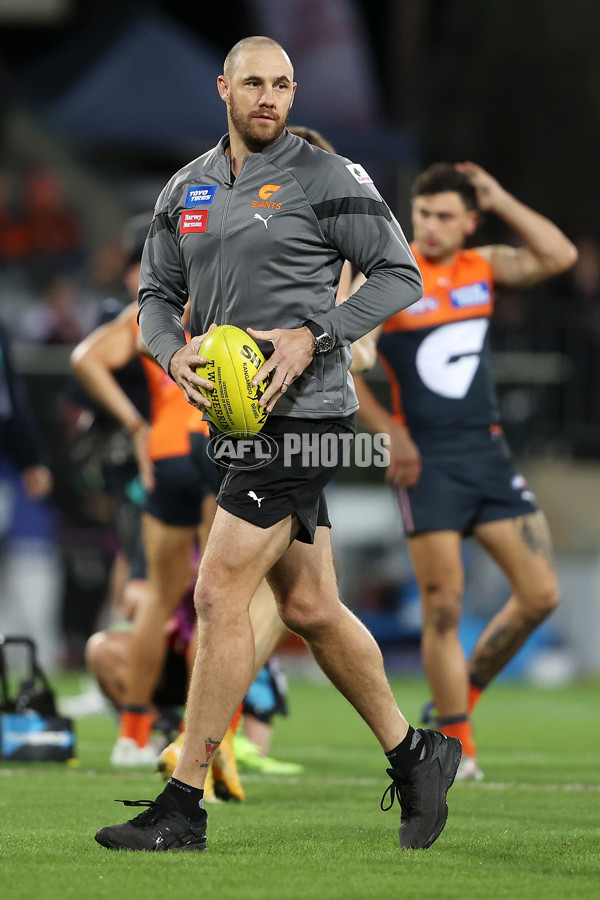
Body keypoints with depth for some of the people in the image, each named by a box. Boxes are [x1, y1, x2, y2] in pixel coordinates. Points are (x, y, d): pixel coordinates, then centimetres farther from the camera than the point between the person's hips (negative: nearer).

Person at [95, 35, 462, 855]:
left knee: (220, 596, -11)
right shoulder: (185, 191, 13)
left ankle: (183, 807, -6)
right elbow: (157, 293, 18)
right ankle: (415, 757, 27)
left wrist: (313, 339, -16)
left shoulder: (326, 178, -6)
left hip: (304, 415, -7)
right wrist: (175, 354, -4)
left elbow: (399, 275, -6)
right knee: (308, 608, 12)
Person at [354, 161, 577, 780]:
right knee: (443, 608, -6)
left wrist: (499, 201, -5)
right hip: (425, 461, -5)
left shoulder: (483, 267, 8)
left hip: (487, 451, 5)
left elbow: (559, 256, -3)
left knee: (539, 594, 0)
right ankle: (459, 748, 3)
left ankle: (462, 695, 20)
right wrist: (387, 430, -9)